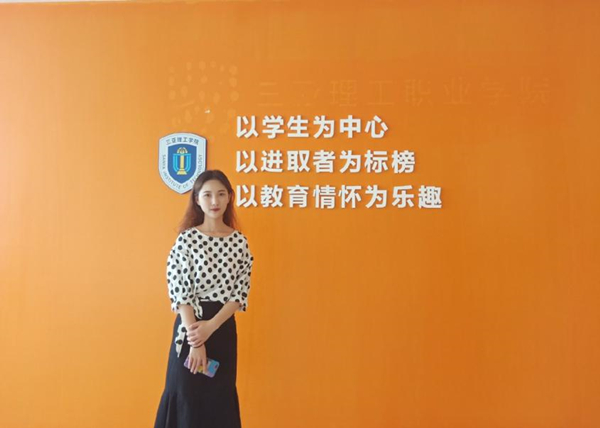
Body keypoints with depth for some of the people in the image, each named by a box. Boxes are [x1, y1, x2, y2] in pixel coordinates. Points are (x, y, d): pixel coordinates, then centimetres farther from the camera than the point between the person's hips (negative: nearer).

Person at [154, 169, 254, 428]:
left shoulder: (239, 241, 2)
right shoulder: (186, 239, -6)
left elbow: (241, 292, -1)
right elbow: (179, 292, -10)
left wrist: (211, 326, -14)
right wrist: (195, 340, -16)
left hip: (223, 327, 3)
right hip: (190, 325, -3)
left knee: (220, 397, 11)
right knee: (187, 396, 4)